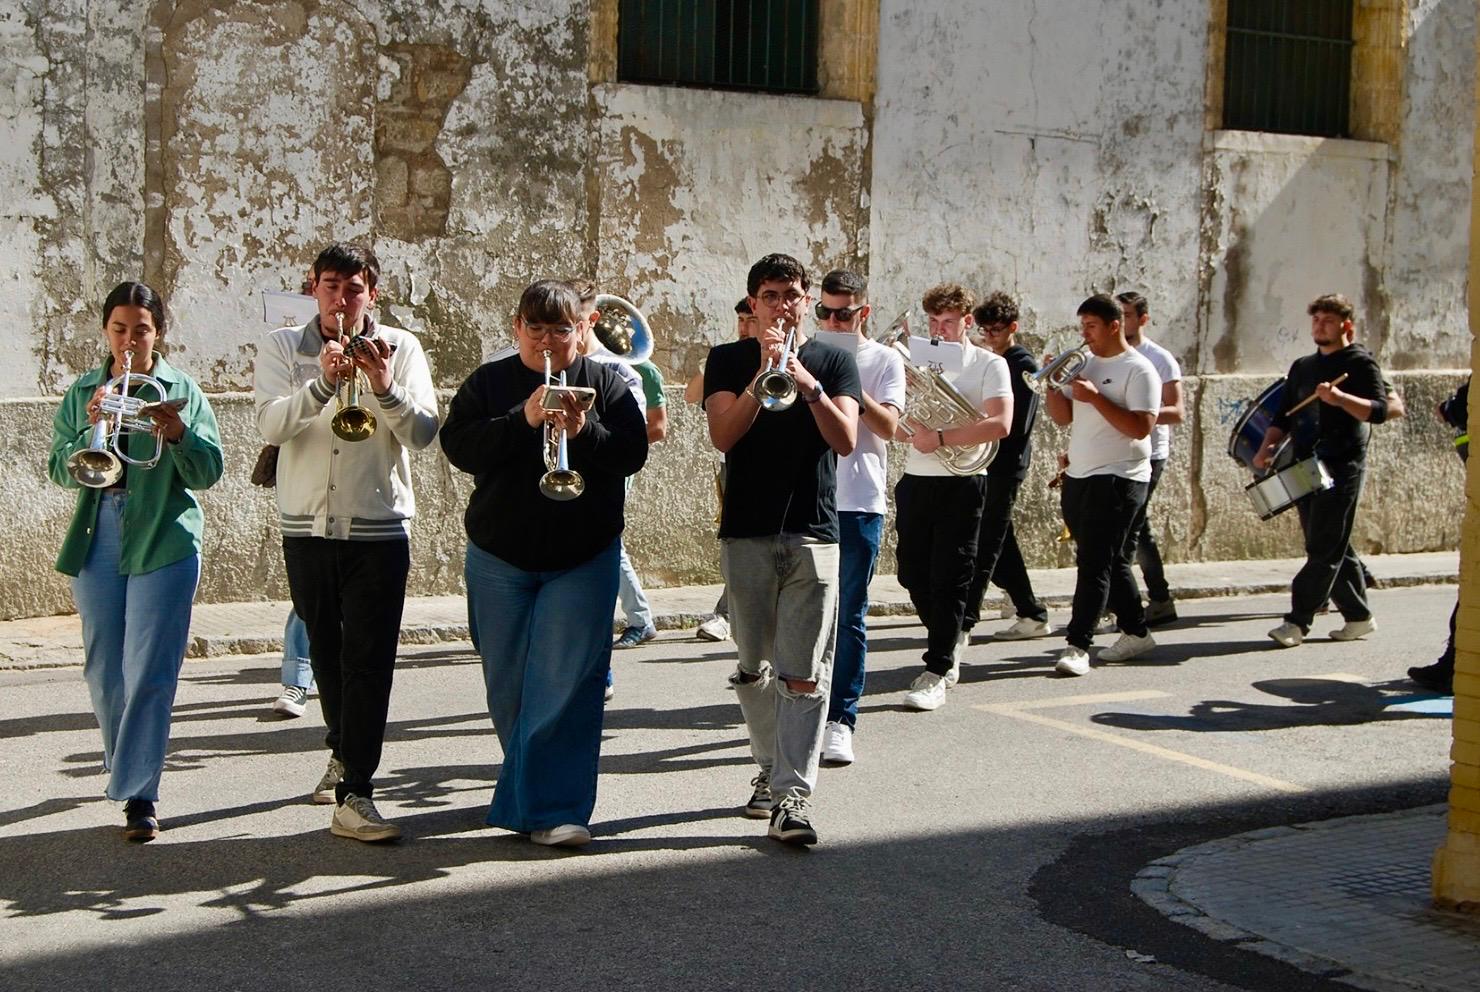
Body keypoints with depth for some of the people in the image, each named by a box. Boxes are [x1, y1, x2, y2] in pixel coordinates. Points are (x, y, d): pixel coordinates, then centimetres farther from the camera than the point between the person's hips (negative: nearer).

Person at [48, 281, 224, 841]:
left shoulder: (181, 390, 2)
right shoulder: (82, 392, 9)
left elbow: (209, 471, -4)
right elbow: (60, 470, 1)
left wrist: (177, 432, -22)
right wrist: (91, 429, -17)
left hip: (165, 543, -3)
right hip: (97, 544, 3)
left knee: (149, 673, -6)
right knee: (103, 673, 10)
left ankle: (138, 794, -2)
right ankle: (127, 767, 31)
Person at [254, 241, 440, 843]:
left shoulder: (399, 348, 1)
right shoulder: (283, 348, 3)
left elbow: (423, 434, -10)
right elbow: (270, 425, -14)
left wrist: (384, 387, -25)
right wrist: (322, 384, -28)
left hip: (379, 528, -2)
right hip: (306, 526, 2)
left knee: (369, 659, -9)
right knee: (326, 651, 17)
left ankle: (354, 793, -9)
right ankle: (344, 752, 40)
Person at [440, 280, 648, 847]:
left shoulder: (605, 383, 5)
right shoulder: (488, 383, 6)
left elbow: (633, 453, -5)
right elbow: (458, 447, -9)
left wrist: (584, 432, -23)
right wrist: (522, 421, -21)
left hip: (584, 559, -2)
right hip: (499, 557, 2)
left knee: (565, 684, -11)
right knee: (508, 687, 10)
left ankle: (551, 807, -9)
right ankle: (531, 788, 31)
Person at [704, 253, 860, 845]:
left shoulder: (834, 361, 8)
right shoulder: (729, 361, 8)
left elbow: (845, 441, -5)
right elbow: (723, 436, -8)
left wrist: (808, 384, -20)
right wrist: (763, 375, -19)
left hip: (813, 532, -1)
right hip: (746, 531, 1)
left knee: (804, 673, -7)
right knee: (753, 667, 9)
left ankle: (794, 796, -9)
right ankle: (771, 768, 27)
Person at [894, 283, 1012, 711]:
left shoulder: (989, 365, -2)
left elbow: (1000, 424, -16)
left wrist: (940, 438, -20)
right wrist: (911, 430, -11)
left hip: (962, 484, -5)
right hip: (916, 481, 5)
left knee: (949, 579, -6)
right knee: (913, 575, 8)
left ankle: (936, 673, -2)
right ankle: (951, 641, 33)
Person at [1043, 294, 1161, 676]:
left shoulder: (1138, 370, -9)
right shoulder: (1084, 364, 14)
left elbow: (1141, 427, -19)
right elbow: (1063, 418, 14)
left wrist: (1095, 397, -21)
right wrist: (1051, 384, -3)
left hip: (1117, 480, -8)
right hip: (1078, 477, 8)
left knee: (1095, 563, -11)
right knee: (1110, 561, 15)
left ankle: (1078, 646, -14)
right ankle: (1136, 632, 27)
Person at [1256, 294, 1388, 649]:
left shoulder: (1360, 363, -2)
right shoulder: (1302, 367, 18)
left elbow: (1379, 410, -14)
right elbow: (1284, 416, 20)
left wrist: (1339, 397, -29)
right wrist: (1267, 447, 2)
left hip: (1342, 467, -7)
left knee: (1324, 548, -9)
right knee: (1334, 548, 10)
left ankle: (1297, 621, -12)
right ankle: (1358, 617, 18)